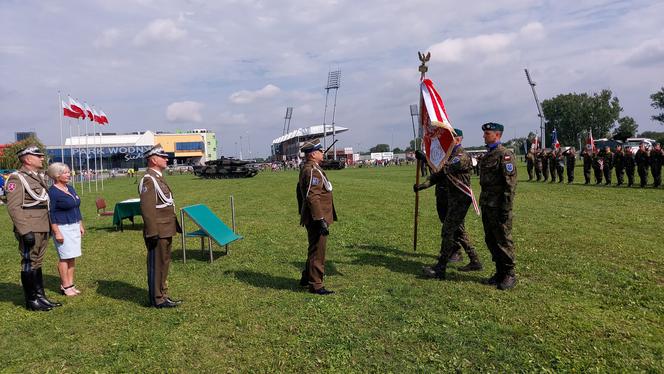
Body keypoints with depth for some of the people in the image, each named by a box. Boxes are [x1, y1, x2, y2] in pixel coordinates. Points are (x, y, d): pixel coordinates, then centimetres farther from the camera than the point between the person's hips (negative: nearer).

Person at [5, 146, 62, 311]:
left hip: (43, 229, 8)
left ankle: (40, 296, 24)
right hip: (30, 231, -8)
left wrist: (51, 226, 20)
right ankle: (31, 301, 12)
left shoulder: (39, 177, 14)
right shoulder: (17, 178, -12)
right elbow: (13, 207, -17)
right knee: (29, 264, 2)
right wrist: (25, 231, -22)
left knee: (37, 262, 16)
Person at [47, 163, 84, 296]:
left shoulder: (70, 188, 11)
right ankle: (65, 286, 5)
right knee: (65, 257, -4)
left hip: (74, 227, 7)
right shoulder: (52, 192, -12)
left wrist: (81, 225, 17)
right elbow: (50, 214, -14)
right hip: (62, 228, -7)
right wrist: (57, 232, -17)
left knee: (72, 257, 9)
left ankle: (71, 284, 16)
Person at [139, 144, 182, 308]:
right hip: (158, 232, -10)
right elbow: (147, 208, -23)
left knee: (164, 264, 17)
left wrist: (174, 226, 21)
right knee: (157, 265, 1)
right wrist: (153, 233, -24)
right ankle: (157, 299, 11)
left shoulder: (158, 178, 16)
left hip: (166, 231, 10)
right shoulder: (149, 180, -16)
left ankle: (162, 295, 29)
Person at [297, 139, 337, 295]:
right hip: (316, 219, -11)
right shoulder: (312, 171, -19)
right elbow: (312, 197, -26)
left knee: (314, 250, 22)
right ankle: (315, 285, 8)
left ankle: (306, 278, 34)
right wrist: (321, 220, -26)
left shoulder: (307, 169, 14)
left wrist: (302, 212, 27)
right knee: (317, 252, -1)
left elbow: (300, 190, 23)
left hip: (311, 218, 11)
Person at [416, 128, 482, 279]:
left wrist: (424, 158, -22)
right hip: (452, 199, 10)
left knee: (447, 232, -9)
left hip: (460, 200, -10)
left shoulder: (462, 156, -16)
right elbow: (438, 174, 12)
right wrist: (423, 185, -3)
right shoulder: (449, 155, 15)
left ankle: (440, 269, -4)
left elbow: (444, 168, -26)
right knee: (459, 232, 16)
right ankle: (475, 262, 26)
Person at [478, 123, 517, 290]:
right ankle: (500, 272, 24)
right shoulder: (487, 155, 16)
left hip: (498, 207, -9)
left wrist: (506, 209, -20)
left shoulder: (505, 155, -12)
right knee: (490, 240, 13)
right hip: (486, 206, 9)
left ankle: (510, 275, 11)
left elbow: (510, 183, -17)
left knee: (503, 241, 0)